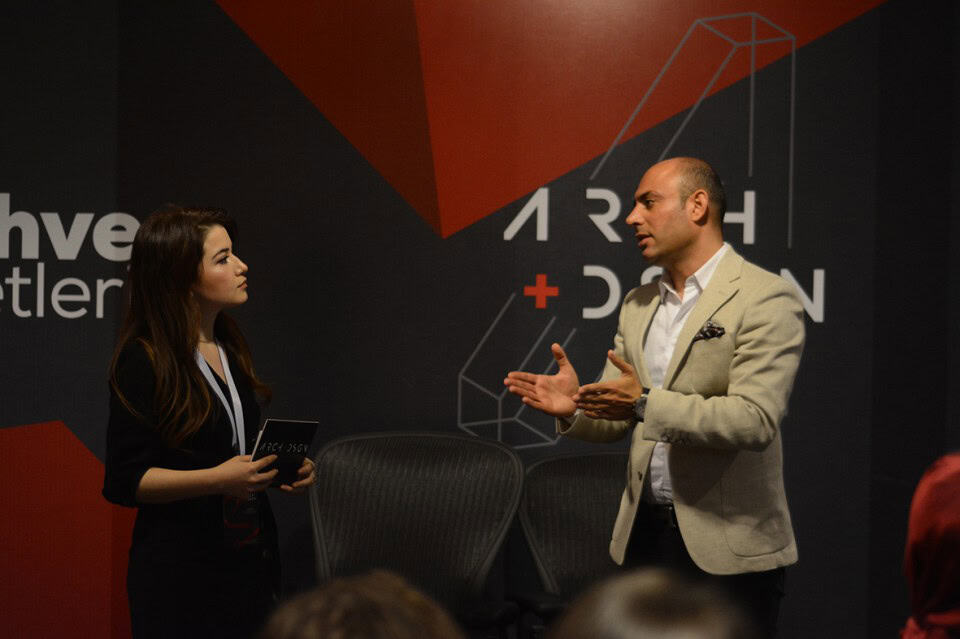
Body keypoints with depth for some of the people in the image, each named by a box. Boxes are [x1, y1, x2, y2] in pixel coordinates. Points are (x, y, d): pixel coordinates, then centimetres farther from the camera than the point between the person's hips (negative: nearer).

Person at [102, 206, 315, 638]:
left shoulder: (230, 349, 10)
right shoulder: (142, 362, -14)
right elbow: (124, 480, -16)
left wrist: (281, 470, 3)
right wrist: (218, 479, -26)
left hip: (251, 557, 7)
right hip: (180, 574, -7)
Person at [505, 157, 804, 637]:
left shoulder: (765, 300, -9)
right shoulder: (637, 306, 14)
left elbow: (755, 420, -20)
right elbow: (616, 418, 14)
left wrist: (648, 404, -28)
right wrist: (574, 408, -9)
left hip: (728, 547, -6)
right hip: (642, 535, 6)